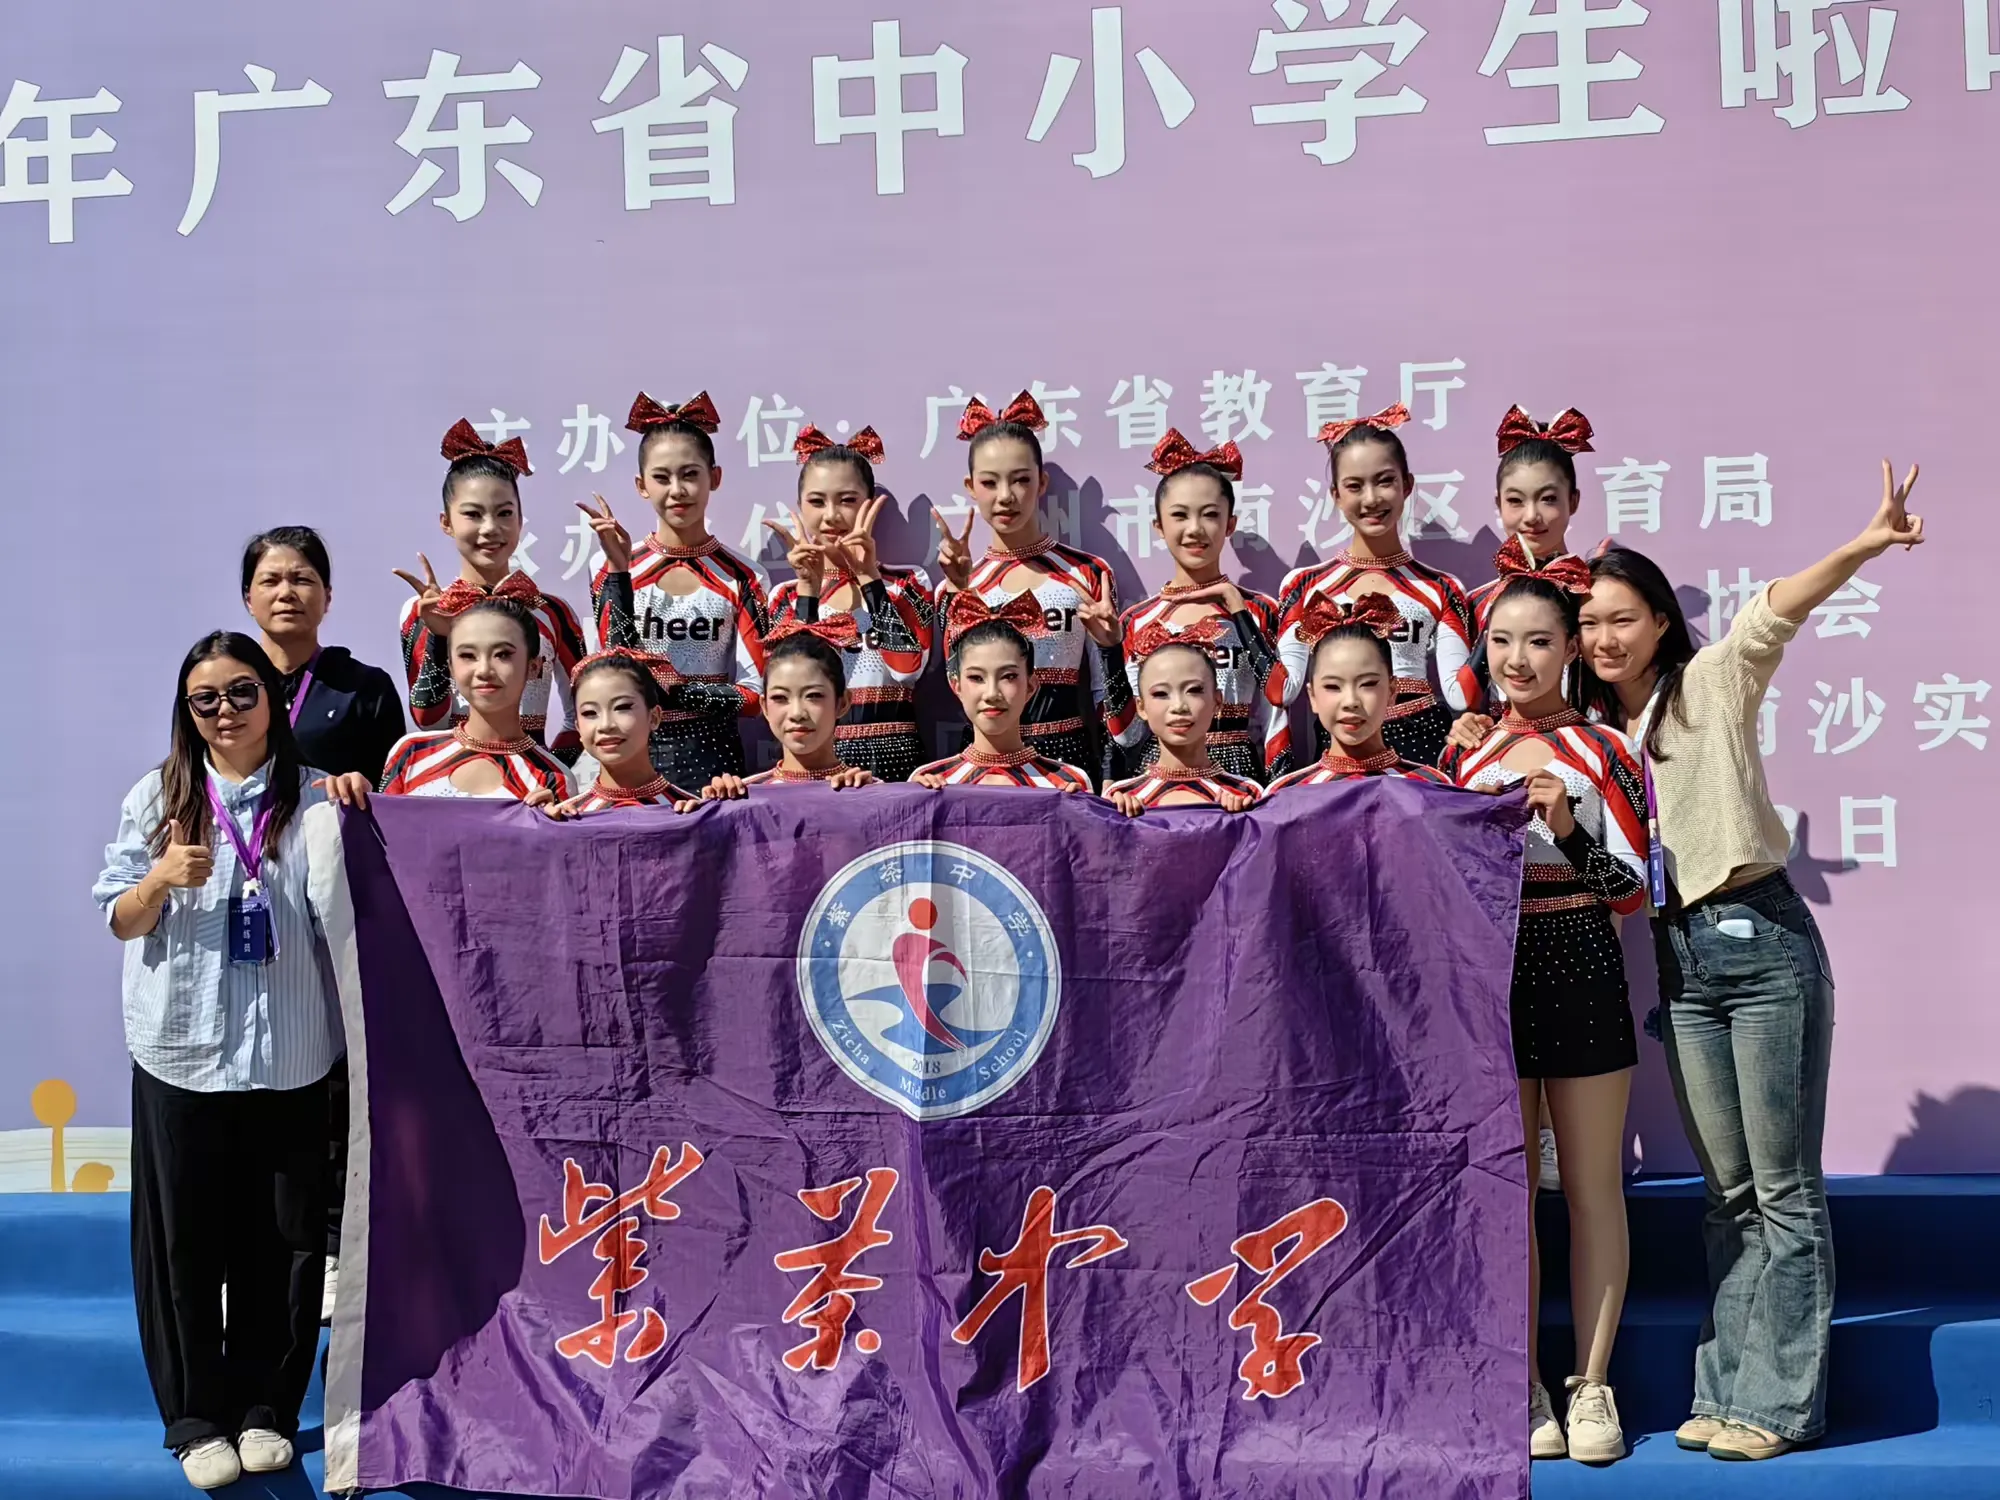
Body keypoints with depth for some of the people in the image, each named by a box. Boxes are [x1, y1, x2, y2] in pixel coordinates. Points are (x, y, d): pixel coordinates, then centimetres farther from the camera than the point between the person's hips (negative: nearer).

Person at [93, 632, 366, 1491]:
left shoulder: (314, 799, 2)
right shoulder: (158, 798, 4)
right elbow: (120, 921, 6)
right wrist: (163, 878, -15)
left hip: (291, 1055, 0)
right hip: (183, 1050, 0)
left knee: (283, 1237, 6)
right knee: (185, 1236, 5)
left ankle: (266, 1406, 22)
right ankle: (195, 1418, 19)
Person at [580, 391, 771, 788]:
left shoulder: (741, 580, -2)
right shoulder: (617, 572, 1)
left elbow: (753, 694, -5)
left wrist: (669, 691, -16)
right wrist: (618, 571, -15)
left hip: (711, 757, 0)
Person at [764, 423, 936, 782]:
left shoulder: (909, 583, 5)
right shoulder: (785, 596, 8)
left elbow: (908, 666, -12)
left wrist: (868, 576, -12)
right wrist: (809, 588, -10)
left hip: (891, 753, -1)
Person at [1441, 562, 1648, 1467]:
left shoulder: (1601, 752, 1)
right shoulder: (1465, 755, 9)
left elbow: (1634, 890, -4)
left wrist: (1568, 831, -17)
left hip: (1580, 975, -2)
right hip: (1490, 975, 2)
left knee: (1592, 1188, 5)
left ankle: (1591, 1387, 14)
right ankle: (1525, 1389, 15)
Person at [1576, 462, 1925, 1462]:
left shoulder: (1714, 683, -2)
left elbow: (1777, 611, -20)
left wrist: (1865, 545, -36)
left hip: (1761, 939, -6)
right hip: (1679, 958, 6)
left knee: (1784, 1187, 0)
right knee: (1727, 1190, 11)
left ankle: (1777, 1400, 6)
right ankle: (1728, 1390, 17)